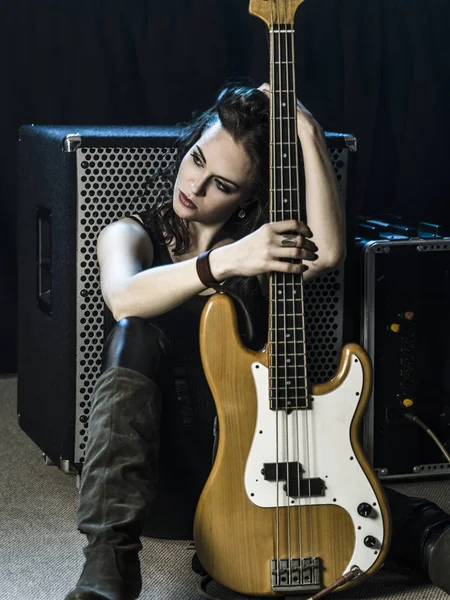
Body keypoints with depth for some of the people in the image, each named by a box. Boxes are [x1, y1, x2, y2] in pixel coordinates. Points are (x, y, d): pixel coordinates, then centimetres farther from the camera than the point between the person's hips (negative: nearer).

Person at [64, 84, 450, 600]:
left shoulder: (258, 247, 11)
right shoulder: (133, 234, 6)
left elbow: (328, 250, -15)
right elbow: (124, 300, -21)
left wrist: (308, 135, -19)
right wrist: (224, 262, -38)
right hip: (156, 461, -1)